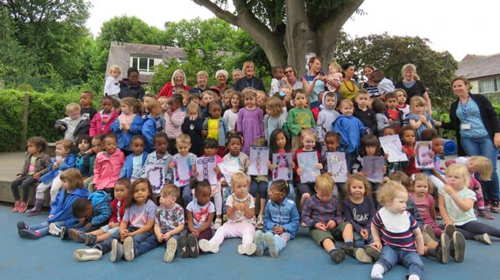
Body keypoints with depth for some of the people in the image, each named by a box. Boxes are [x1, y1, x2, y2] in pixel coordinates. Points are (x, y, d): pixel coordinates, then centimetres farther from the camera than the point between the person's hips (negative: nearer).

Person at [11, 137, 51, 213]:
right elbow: (25, 167, 22)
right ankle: (18, 201, 6)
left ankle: (24, 202, -10)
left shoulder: (45, 157, -10)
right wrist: (20, 174, 7)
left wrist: (40, 173, -23)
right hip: (27, 175, 8)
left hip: (36, 176, -8)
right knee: (13, 183, -11)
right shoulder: (28, 156, 15)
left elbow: (49, 167, -14)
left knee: (25, 184, -32)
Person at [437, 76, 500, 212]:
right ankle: (485, 200, 13)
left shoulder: (479, 99, 3)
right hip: (467, 140, 3)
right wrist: (439, 124, 2)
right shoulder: (454, 106, 12)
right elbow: (454, 125, 16)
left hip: (487, 138, -3)